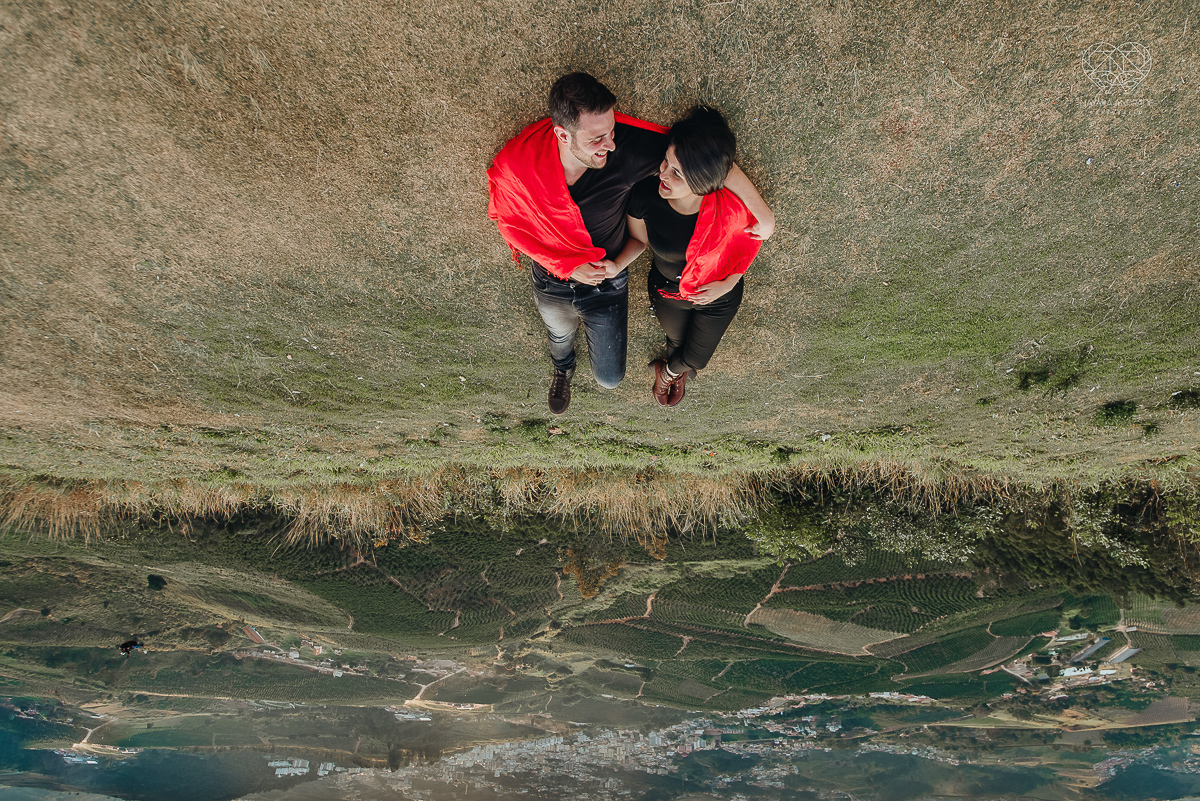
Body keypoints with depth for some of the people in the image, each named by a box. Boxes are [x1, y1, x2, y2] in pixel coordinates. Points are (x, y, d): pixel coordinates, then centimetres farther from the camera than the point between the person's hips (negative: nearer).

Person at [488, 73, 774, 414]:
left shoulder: (626, 146, -36)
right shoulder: (519, 163, -31)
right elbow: (512, 223, -13)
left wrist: (761, 211, -27)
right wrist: (567, 266, -22)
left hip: (607, 283, -1)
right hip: (552, 283, 1)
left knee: (609, 378, 13)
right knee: (559, 335, 32)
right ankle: (563, 368, 72)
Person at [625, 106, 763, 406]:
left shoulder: (732, 207, -38)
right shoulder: (645, 195, -34)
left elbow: (751, 241, -14)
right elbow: (638, 238, -12)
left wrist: (729, 282, -19)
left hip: (718, 299, -1)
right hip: (667, 291, 1)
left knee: (696, 359, 25)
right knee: (677, 341, 32)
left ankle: (667, 371, 63)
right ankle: (679, 373, 69)